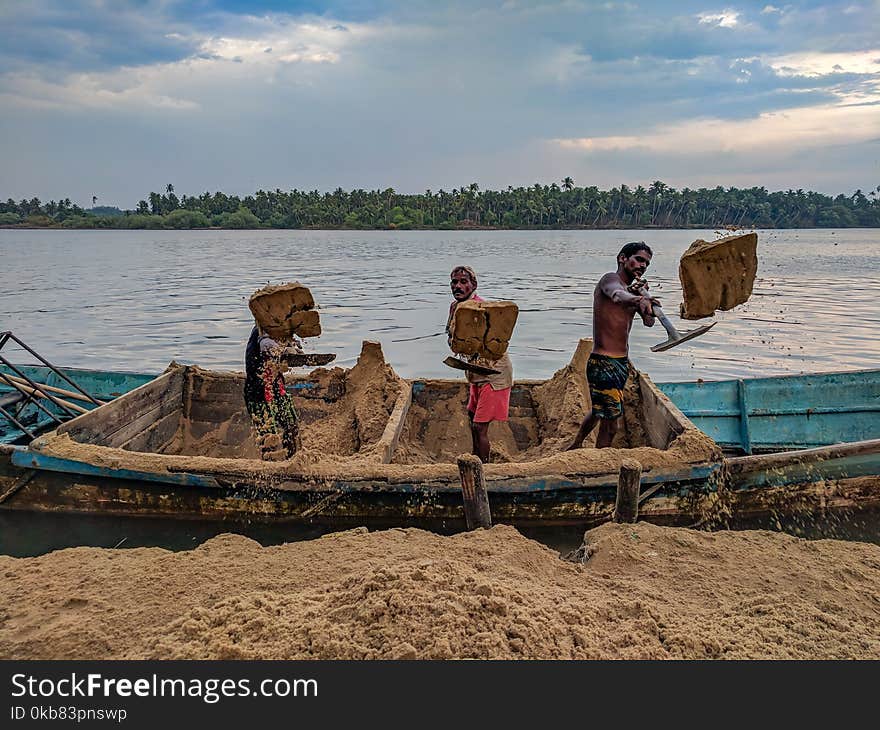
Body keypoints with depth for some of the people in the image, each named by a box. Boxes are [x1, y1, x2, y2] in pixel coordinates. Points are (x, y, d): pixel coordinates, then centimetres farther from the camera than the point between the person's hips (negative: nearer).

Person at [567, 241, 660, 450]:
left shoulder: (633, 290, 18)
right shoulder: (610, 279, -10)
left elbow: (649, 322, 8)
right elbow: (617, 294, -36)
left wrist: (643, 295, -6)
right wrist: (638, 300, -56)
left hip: (621, 362, 10)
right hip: (604, 363, -10)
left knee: (599, 411, 29)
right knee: (610, 425, -10)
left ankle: (575, 446, 49)